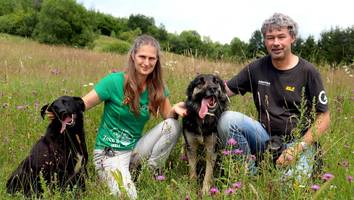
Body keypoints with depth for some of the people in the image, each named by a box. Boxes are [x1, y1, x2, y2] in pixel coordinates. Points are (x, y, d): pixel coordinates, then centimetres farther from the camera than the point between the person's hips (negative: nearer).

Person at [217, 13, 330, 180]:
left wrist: (298, 147, -15)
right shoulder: (257, 68, 3)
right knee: (227, 119, -23)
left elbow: (323, 118, -3)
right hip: (266, 137, 3)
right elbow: (226, 90, 6)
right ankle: (249, 174, -8)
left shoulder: (307, 72, -5)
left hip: (298, 141, -3)